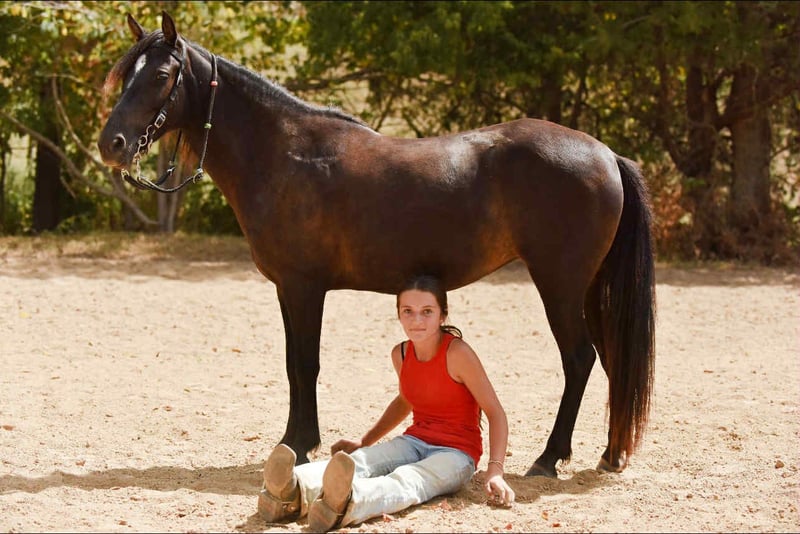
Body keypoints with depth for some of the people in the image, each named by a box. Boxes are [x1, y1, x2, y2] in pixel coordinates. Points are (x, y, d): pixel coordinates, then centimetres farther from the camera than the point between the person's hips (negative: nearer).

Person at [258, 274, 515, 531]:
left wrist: (495, 471, -22)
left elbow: (495, 412, -12)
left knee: (406, 480, -40)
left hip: (455, 453, -6)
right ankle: (293, 493, -60)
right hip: (414, 441, 6)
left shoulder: (458, 353, -15)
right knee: (356, 462, -27)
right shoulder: (401, 355, 4)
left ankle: (345, 505, -75)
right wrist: (365, 441, 24)